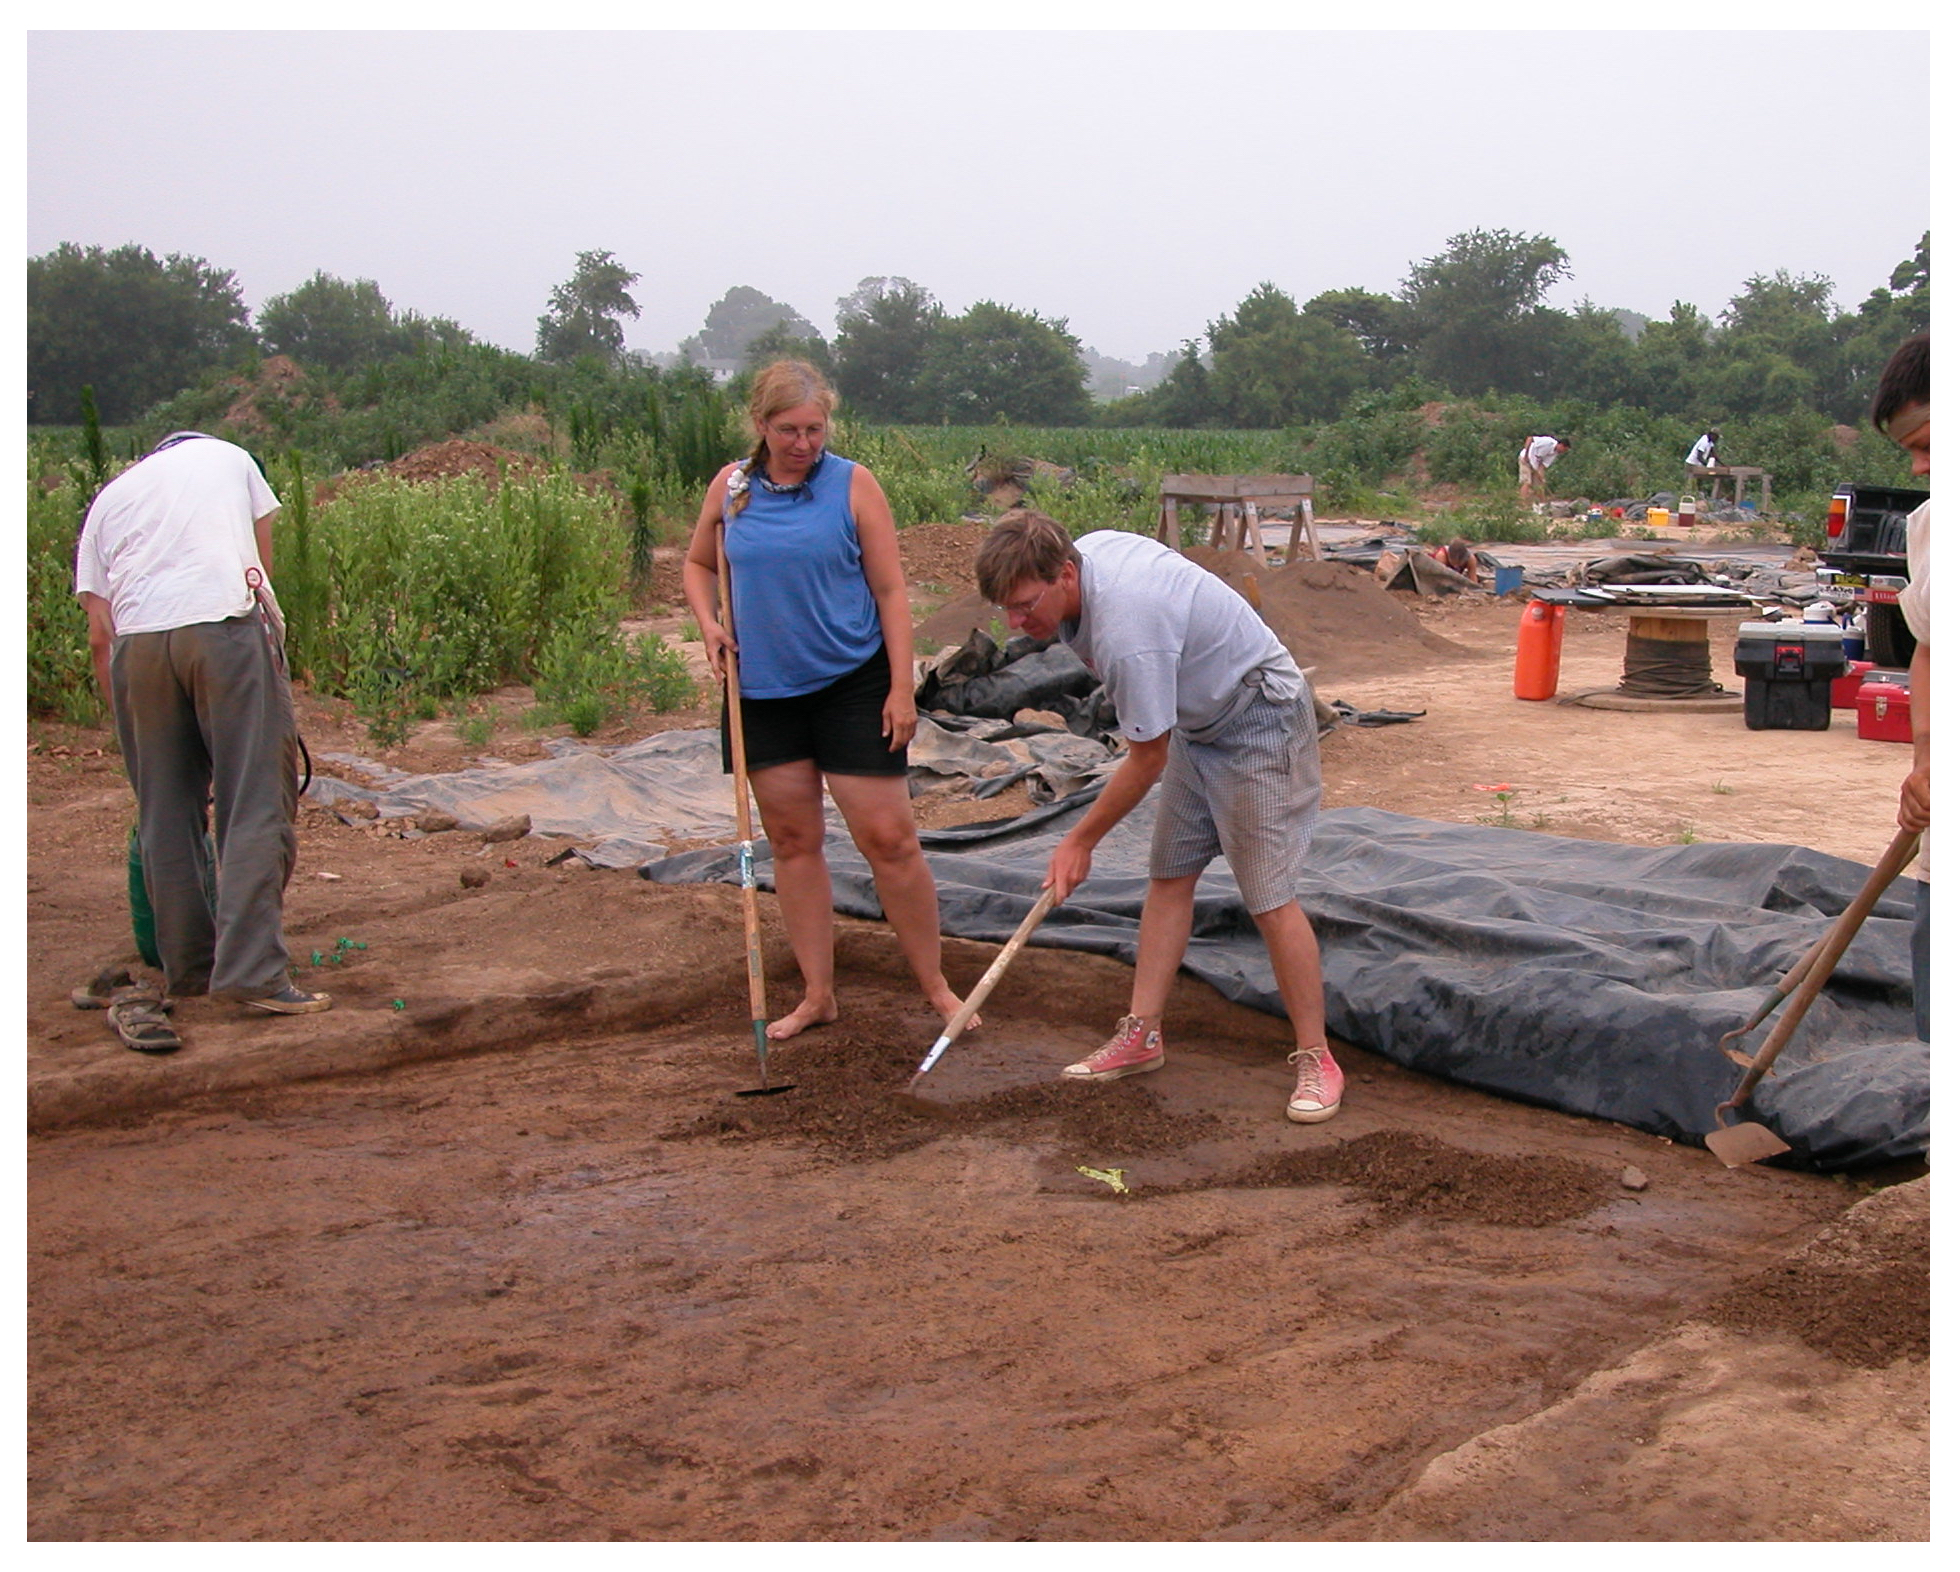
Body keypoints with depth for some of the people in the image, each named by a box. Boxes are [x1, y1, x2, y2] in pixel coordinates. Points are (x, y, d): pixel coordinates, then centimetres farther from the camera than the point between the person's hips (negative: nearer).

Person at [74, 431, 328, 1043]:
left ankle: (188, 969, 17)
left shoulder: (107, 500, 26)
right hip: (229, 625, -2)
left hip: (137, 640, 3)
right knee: (256, 805, -3)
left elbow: (99, 636, 18)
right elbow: (262, 561, 22)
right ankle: (250, 970, -10)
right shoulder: (228, 457, 25)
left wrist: (126, 726, 22)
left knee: (165, 815, 11)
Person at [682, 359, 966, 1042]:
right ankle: (817, 994, 20)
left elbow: (890, 590, -5)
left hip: (852, 684, -3)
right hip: (762, 689, 4)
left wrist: (902, 687, -10)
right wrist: (708, 621, -3)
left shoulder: (853, 485, -6)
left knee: (888, 838, -4)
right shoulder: (731, 487, 2)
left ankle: (935, 986, 12)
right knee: (792, 840, 10)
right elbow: (698, 563, 18)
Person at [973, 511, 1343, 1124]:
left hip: (1260, 724, -10)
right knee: (1169, 877, 8)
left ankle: (1315, 1058, 0)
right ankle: (1142, 1034, 14)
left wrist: (1080, 841, -10)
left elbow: (1147, 760, -22)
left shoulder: (1127, 635, -35)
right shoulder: (1088, 548, -8)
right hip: (1198, 723, 10)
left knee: (1268, 898, -10)